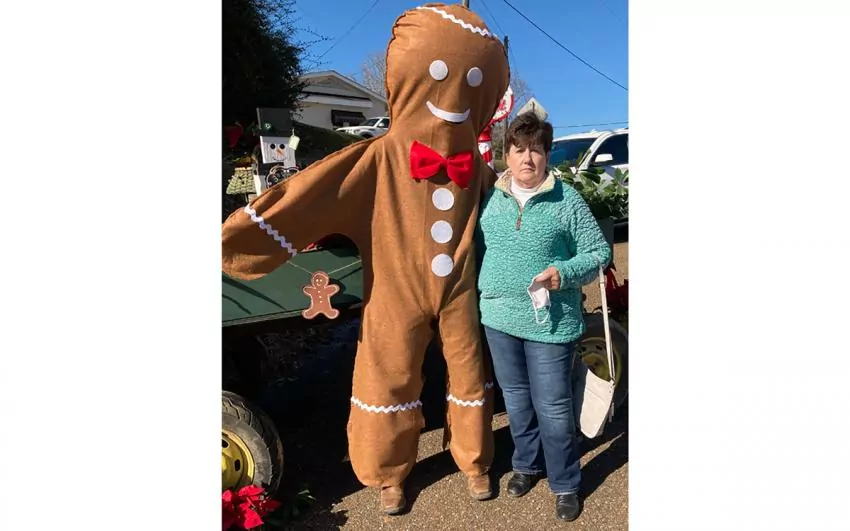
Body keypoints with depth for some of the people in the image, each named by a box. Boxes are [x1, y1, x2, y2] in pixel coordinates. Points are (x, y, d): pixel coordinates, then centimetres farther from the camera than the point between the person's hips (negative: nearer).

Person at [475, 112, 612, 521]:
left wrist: (564, 273, -19)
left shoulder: (566, 200, -6)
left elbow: (599, 252, -2)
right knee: (516, 399, 19)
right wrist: (483, 294, 5)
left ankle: (564, 483, 29)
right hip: (499, 318, 4)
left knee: (553, 407, 6)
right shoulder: (491, 199, 5)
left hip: (550, 321, -4)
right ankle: (527, 464, 42)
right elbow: (478, 249, 15)